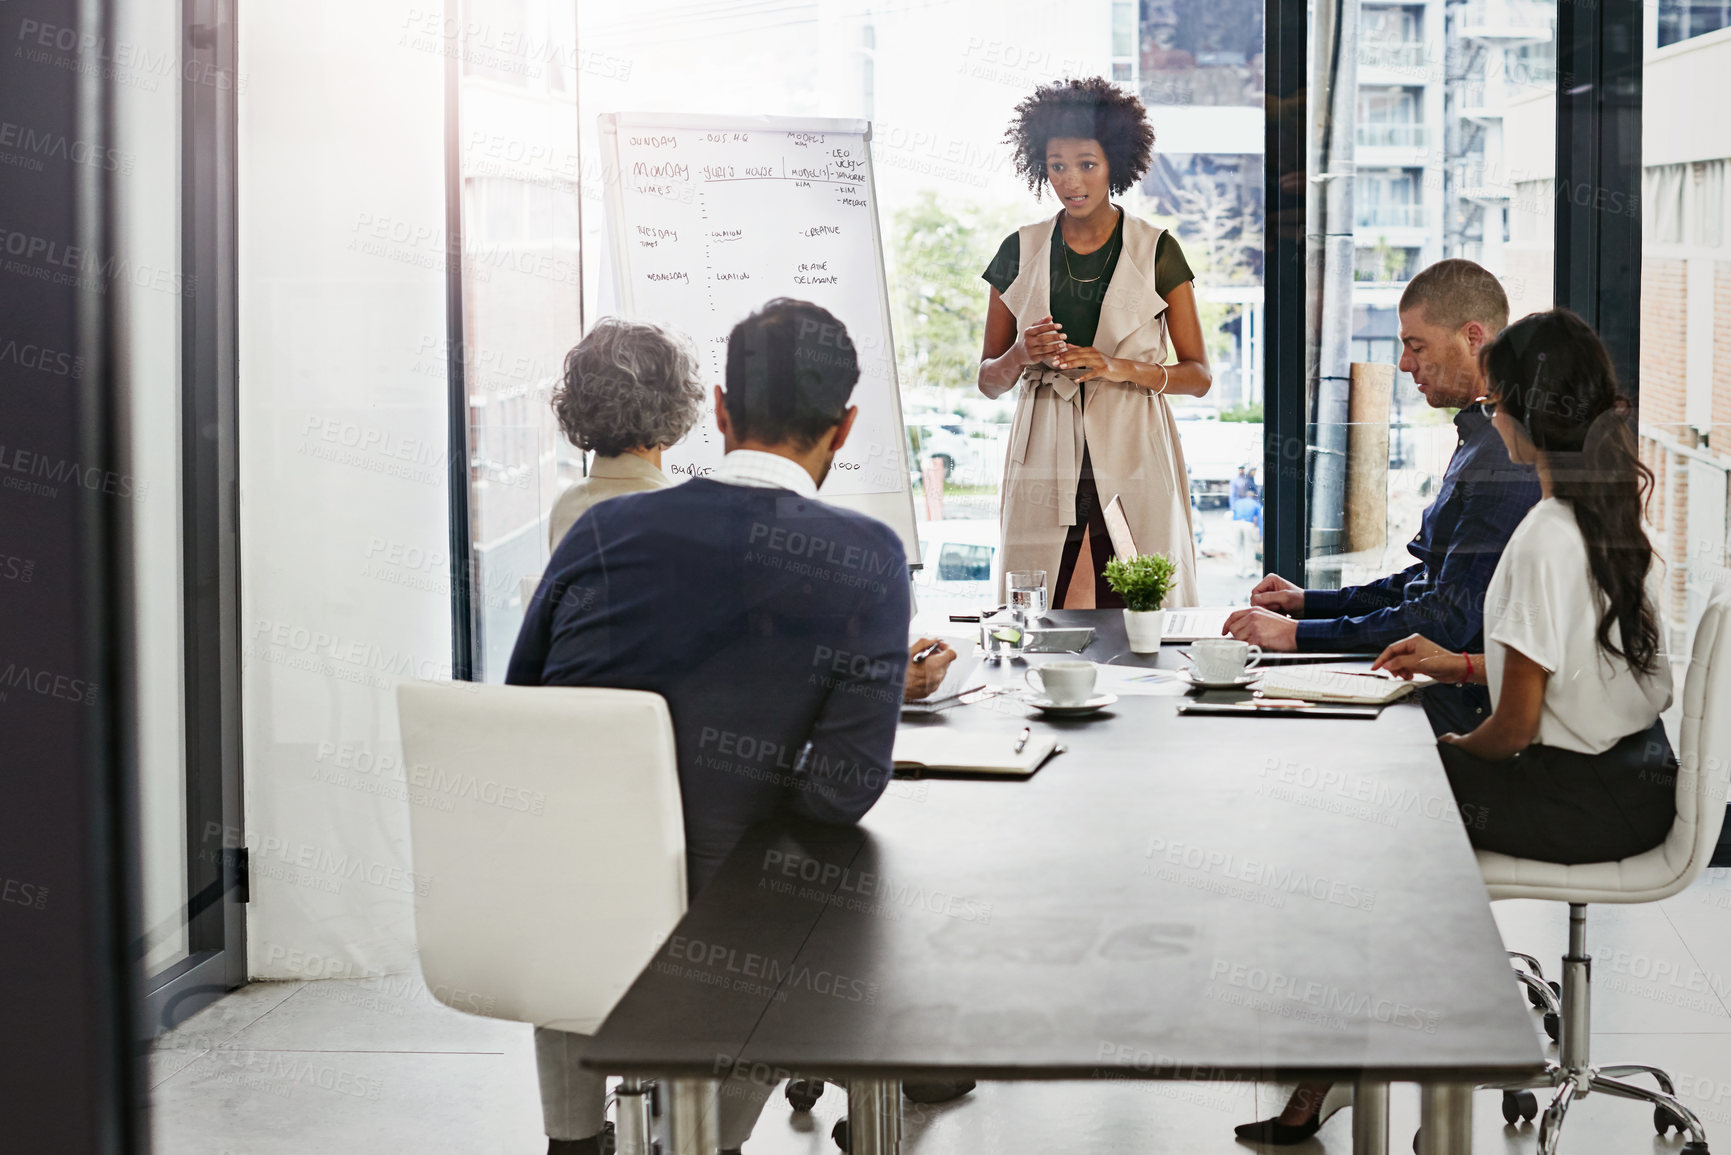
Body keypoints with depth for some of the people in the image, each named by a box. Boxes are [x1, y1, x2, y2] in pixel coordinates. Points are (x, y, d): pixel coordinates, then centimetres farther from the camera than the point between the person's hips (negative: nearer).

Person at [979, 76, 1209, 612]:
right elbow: (988, 380, 13)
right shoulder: (1020, 252, 8)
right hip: (1046, 463, 1)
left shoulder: (1157, 251, 3)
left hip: (1133, 463, -1)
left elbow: (1199, 376, 4)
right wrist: (1021, 356, -9)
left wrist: (1122, 369, -13)